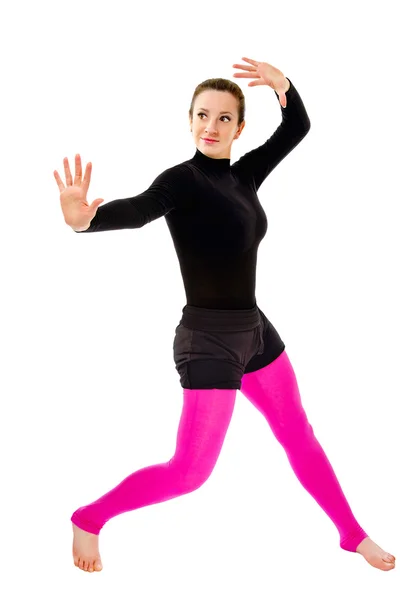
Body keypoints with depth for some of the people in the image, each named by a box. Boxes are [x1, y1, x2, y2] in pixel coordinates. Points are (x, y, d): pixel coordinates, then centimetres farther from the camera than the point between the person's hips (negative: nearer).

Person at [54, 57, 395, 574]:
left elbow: (297, 129, 10)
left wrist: (283, 85, -11)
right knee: (190, 471, -7)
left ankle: (353, 535, 35)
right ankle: (88, 519, 12)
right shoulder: (182, 179, -16)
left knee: (300, 438, 19)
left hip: (254, 331, 8)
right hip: (208, 341, -8)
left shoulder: (242, 176, 5)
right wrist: (83, 218, -58)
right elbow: (138, 210, -36)